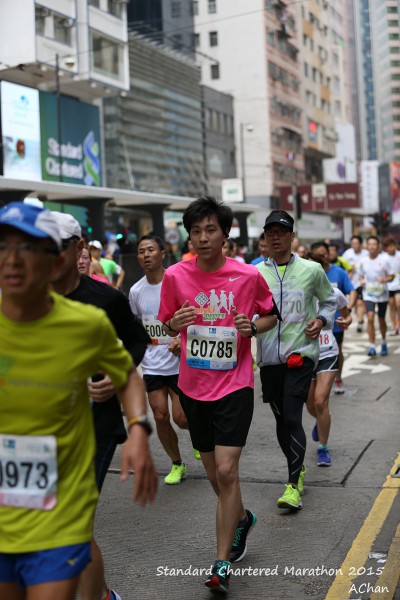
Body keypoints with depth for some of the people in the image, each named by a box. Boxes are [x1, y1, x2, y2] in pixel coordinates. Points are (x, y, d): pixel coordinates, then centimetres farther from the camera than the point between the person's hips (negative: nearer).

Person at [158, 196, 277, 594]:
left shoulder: (248, 275, -7)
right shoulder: (175, 276, -3)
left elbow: (271, 315, 8)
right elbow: (165, 326, 8)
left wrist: (252, 326, -14)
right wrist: (173, 324, -16)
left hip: (234, 385, -3)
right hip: (193, 386, 3)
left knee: (226, 471, -11)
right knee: (213, 472, 16)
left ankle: (222, 564, 1)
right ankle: (241, 519, 45)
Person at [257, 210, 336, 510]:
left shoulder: (312, 270, 2)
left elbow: (330, 300, 16)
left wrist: (322, 320, -2)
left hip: (300, 353, -2)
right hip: (269, 356, 3)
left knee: (292, 417, -12)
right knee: (281, 419, 12)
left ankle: (294, 485, -3)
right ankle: (298, 469, 34)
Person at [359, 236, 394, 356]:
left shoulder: (384, 260, -7)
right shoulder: (363, 261, 1)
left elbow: (392, 276, -2)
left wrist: (384, 280, -22)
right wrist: (361, 281, -6)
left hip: (382, 294, 0)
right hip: (368, 294, 1)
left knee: (381, 320, 12)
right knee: (370, 318, -17)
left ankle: (384, 343, 37)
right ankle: (372, 346, -13)